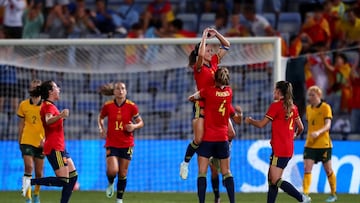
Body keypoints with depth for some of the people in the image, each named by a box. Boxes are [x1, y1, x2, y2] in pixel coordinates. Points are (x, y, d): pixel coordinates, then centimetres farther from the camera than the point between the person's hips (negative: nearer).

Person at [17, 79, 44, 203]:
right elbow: (21, 124, 10)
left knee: (39, 172, 8)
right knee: (29, 167, -17)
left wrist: (44, 139, -16)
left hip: (40, 143, 1)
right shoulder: (23, 105, 1)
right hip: (27, 141, -1)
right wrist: (19, 141, 12)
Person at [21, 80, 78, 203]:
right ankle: (31, 182, -12)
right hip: (54, 149, -10)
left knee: (73, 176, 9)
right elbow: (48, 121, -38)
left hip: (59, 148, 10)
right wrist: (60, 116, -57)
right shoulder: (48, 106, -15)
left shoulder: (49, 105, 15)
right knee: (63, 181, -15)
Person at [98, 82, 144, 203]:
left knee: (123, 174, 5)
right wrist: (101, 129, -2)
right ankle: (110, 183, 20)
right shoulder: (107, 106, -5)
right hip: (111, 144, -1)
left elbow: (141, 123, 4)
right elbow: (100, 118, 15)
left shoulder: (131, 106, -7)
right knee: (112, 170, -17)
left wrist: (134, 126, -17)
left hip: (126, 144, 1)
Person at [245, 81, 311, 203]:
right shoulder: (292, 107, 11)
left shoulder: (276, 106, -10)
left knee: (276, 181, -10)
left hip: (279, 150, -9)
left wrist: (250, 121, 11)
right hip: (288, 149, 9)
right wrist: (294, 135, 36)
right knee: (271, 178, 11)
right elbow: (300, 128, 15)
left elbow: (261, 124, -8)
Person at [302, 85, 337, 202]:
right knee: (307, 169, -11)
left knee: (328, 170, 9)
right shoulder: (308, 108, 9)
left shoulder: (325, 107, -9)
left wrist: (318, 132, -36)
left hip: (323, 144, -4)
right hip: (310, 144, 4)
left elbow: (328, 125, -19)